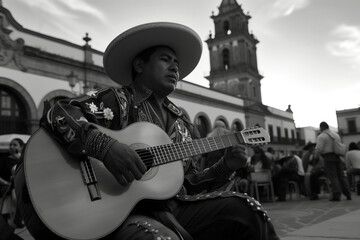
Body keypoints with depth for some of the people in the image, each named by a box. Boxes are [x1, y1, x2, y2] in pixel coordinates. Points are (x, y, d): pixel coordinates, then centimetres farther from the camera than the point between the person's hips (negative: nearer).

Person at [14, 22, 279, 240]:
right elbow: (56, 114, -15)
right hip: (123, 211, -5)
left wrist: (225, 167, 2)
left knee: (243, 209, -12)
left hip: (175, 206, 6)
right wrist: (104, 145, -30)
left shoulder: (181, 122, 17)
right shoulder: (116, 100, -2)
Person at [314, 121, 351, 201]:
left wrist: (316, 156, 3)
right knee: (341, 176, 10)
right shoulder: (336, 135, 19)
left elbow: (319, 149, -13)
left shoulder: (321, 136, -6)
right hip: (338, 157, 6)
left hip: (328, 158, -6)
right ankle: (348, 195, 10)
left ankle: (336, 195, -6)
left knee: (333, 177, -4)